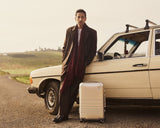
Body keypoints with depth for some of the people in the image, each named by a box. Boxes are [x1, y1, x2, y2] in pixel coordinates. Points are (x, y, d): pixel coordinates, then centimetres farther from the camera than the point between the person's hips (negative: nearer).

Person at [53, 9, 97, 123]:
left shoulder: (91, 32, 7)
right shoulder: (70, 31, 13)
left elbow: (93, 51, 6)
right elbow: (65, 47, 17)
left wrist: (85, 63, -4)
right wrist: (64, 61, 5)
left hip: (81, 66, -2)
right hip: (68, 65, 2)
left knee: (73, 91, 1)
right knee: (64, 89, -3)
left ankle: (64, 114, 12)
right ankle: (62, 114, 5)